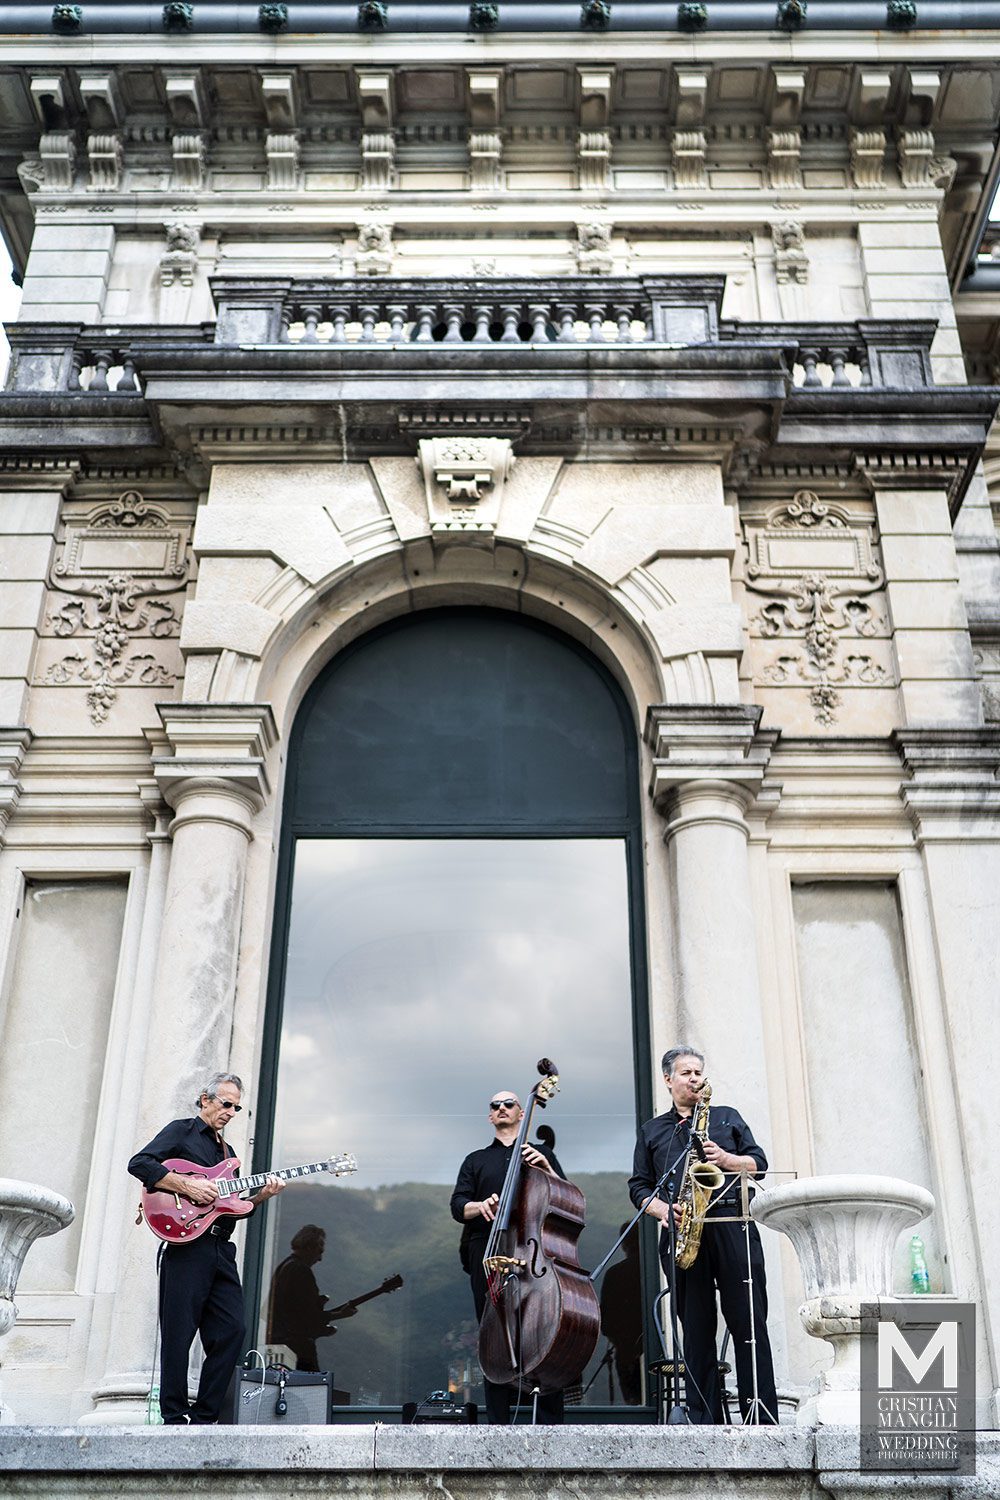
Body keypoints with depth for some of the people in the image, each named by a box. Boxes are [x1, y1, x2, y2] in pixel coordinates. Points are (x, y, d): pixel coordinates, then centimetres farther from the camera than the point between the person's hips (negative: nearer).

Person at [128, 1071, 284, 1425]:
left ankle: (205, 1416, 7)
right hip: (185, 1246, -7)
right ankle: (175, 1417, 5)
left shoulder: (227, 1152, 27)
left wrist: (260, 1196, 6)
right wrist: (187, 1186, -16)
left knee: (232, 1330, -1)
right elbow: (139, 1163, -10)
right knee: (179, 1335, -4)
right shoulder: (181, 1131, 5)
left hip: (221, 1249, 7)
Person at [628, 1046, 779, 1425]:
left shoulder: (727, 1117, 21)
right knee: (697, 1330, 0)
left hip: (732, 1227, -1)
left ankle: (762, 1420, -5)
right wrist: (662, 1210, -4)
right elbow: (638, 1186, 16)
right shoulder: (651, 1131, 22)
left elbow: (759, 1163, 14)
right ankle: (706, 1423, 2)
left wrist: (725, 1159, -5)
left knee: (749, 1324, -7)